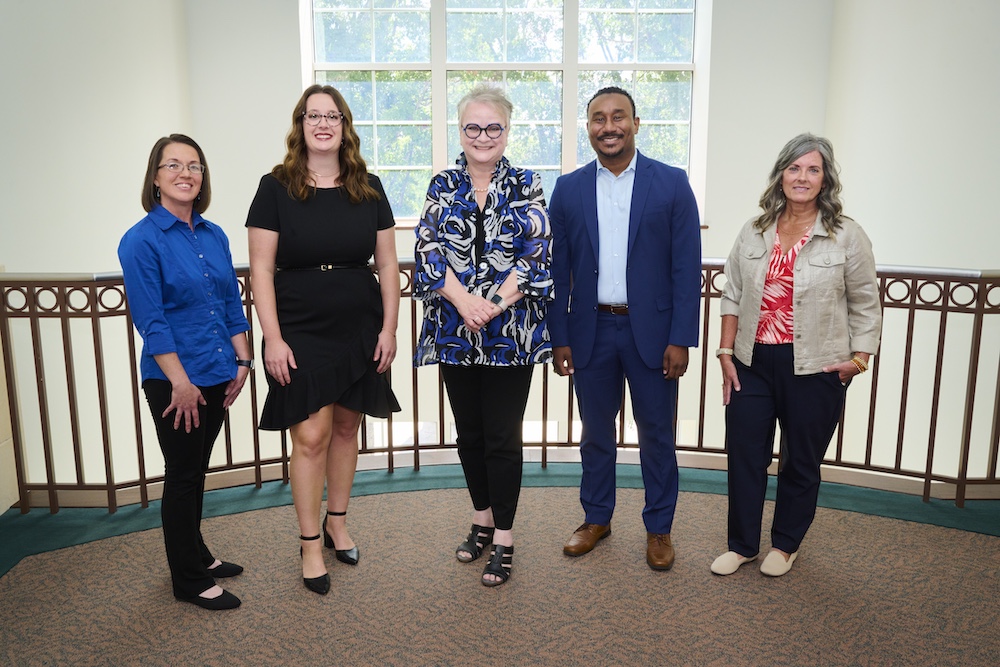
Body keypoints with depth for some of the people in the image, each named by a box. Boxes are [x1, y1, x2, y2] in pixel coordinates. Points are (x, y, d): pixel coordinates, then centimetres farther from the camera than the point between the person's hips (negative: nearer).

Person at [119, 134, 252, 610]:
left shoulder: (214, 236, 7)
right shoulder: (140, 240, -11)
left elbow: (232, 304, 11)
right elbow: (150, 320, -15)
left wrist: (242, 361, 7)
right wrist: (181, 382, -18)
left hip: (216, 375, 6)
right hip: (173, 380, -6)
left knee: (197, 472, 19)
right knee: (182, 476, 5)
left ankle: (197, 554, 36)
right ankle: (188, 580, 20)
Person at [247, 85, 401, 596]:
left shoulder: (368, 189, 4)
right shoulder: (276, 187, -4)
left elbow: (387, 264, 7)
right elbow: (262, 269, -6)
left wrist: (389, 328, 2)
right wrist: (272, 338, -11)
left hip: (360, 331, 3)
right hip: (301, 334, -3)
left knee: (346, 427, 12)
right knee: (311, 436, -3)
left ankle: (337, 522, 31)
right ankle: (310, 544, 14)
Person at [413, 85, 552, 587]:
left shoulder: (525, 187, 2)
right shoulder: (443, 187, 8)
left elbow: (537, 253, -6)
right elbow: (429, 249, -1)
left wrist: (495, 304, -17)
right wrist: (463, 300, -16)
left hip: (510, 332, -3)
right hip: (454, 330, 3)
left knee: (502, 437, 1)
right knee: (469, 433, 13)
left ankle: (504, 539, 16)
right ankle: (482, 521, 32)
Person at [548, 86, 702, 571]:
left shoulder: (671, 184, -2)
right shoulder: (568, 189, 3)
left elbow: (687, 267, -5)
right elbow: (557, 271, 4)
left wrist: (681, 339, -10)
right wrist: (559, 338, 0)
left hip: (651, 330, -2)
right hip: (591, 330, 2)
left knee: (657, 434, 10)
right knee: (595, 431, 14)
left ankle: (659, 528, 27)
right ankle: (597, 518, 33)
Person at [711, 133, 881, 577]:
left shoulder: (847, 237, -3)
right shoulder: (753, 232, 5)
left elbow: (866, 305, 2)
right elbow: (733, 296, 7)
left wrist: (859, 359, -5)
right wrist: (726, 352, 2)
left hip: (814, 370, -2)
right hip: (753, 363, 2)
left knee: (802, 462, 11)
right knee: (744, 455, 7)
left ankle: (785, 545, 32)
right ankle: (742, 544, 25)